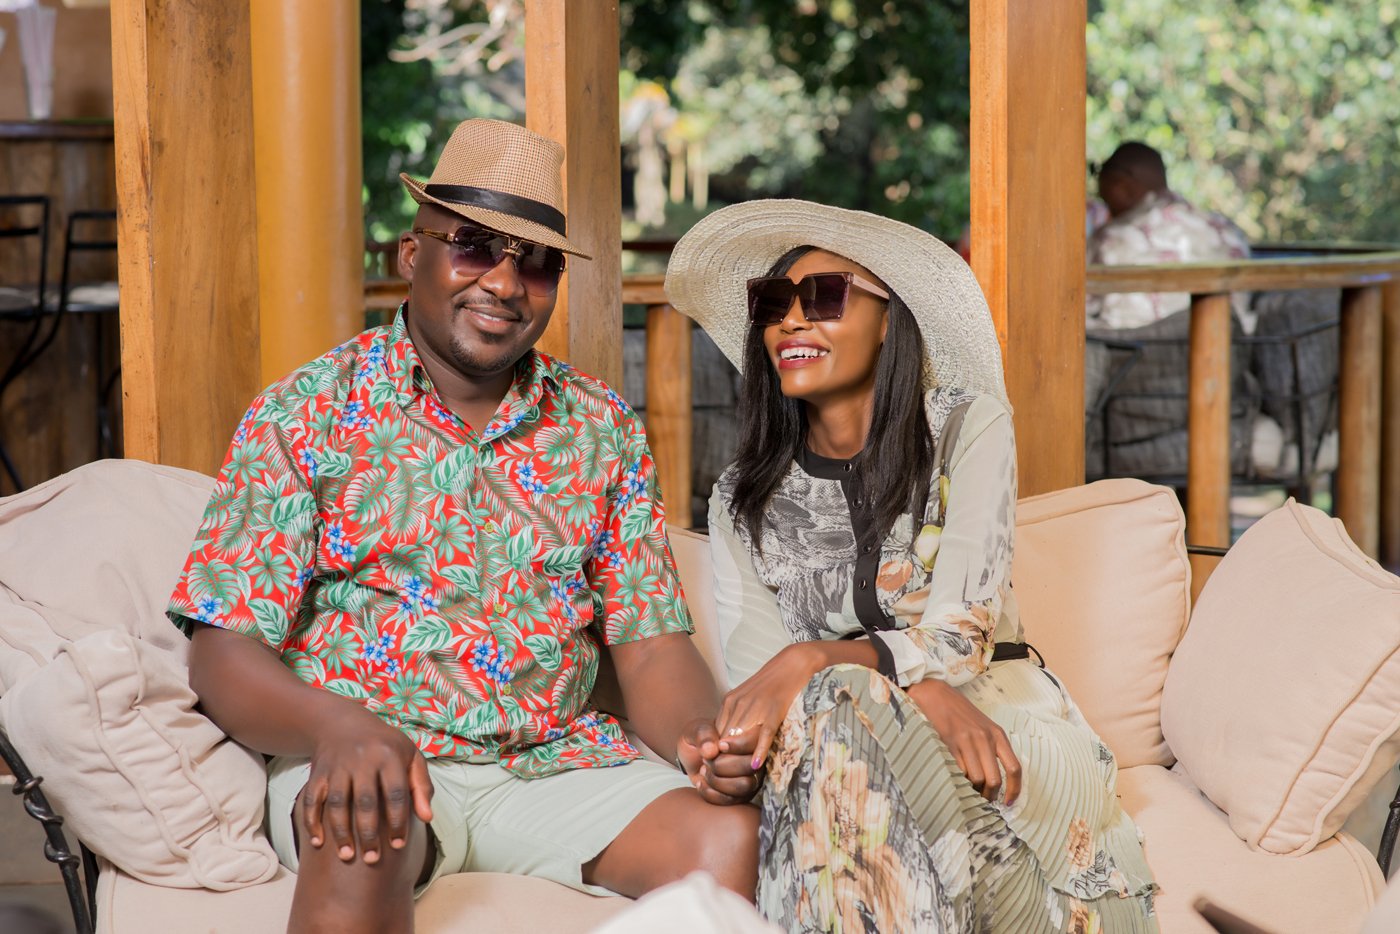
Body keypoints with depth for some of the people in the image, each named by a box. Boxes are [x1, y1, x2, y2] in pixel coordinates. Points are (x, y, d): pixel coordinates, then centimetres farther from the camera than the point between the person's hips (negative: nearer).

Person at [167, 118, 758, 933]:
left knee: (729, 836, -24)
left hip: (555, 761, 3)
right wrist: (337, 729, -26)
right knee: (363, 833, -37)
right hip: (362, 753, -3)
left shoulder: (604, 431, 12)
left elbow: (652, 649, 9)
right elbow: (224, 654, -4)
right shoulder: (304, 415, 2)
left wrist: (708, 735, -15)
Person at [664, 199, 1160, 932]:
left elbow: (958, 637, -9)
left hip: (991, 708, -2)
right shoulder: (740, 500, 9)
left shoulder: (968, 427, 2)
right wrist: (918, 681, -25)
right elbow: (758, 671, -5)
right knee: (837, 708, -33)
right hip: (835, 742, 2)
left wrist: (810, 660, -28)